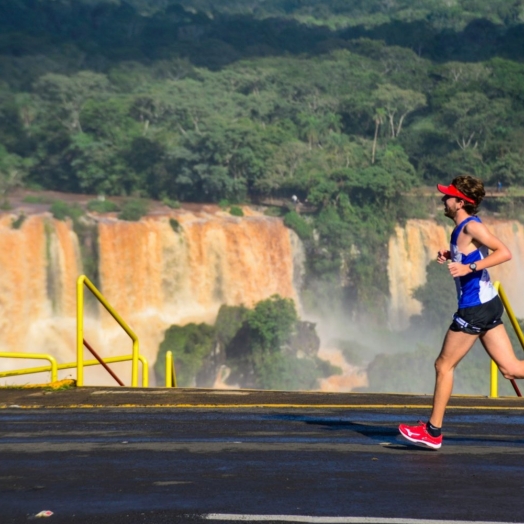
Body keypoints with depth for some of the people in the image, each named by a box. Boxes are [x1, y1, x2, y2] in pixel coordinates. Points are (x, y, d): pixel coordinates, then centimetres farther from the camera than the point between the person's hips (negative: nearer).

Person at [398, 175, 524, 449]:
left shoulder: (471, 226, -13)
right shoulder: (462, 228, 15)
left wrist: (469, 267, -26)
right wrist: (451, 257, 13)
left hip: (476, 307, -9)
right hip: (487, 304, 9)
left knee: (444, 365, 2)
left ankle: (432, 432, 11)